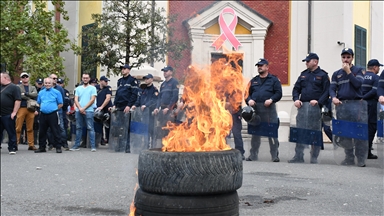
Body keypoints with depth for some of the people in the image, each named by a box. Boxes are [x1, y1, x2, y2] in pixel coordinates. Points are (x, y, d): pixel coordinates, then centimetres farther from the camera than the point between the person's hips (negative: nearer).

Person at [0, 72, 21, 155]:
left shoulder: (14, 87, -5)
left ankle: (12, 149, 6)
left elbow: (18, 100, -11)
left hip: (8, 115, -7)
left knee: (11, 132, 0)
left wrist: (14, 112, -16)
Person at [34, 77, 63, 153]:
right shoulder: (41, 92, 13)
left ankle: (58, 147, 3)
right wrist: (43, 109, 11)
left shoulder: (56, 92, 0)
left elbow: (60, 104, 1)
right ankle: (42, 147, 19)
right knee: (42, 132, 9)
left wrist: (54, 109, -2)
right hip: (43, 115, 5)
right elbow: (39, 103, 23)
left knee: (55, 132, -3)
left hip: (53, 114, -5)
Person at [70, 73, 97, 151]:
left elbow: (92, 100, -5)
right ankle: (77, 145, 13)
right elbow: (76, 100, 9)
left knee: (90, 128, -7)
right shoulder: (78, 88, 16)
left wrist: (84, 108, -10)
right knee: (78, 128, 8)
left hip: (88, 111, -4)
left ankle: (93, 146, -9)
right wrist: (80, 108, -8)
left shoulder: (92, 88, 4)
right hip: (79, 111, 4)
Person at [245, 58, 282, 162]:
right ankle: (253, 155, 12)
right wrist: (249, 100, -2)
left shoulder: (274, 80, 8)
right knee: (254, 132, 6)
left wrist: (271, 100, -15)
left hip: (269, 108, -4)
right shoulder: (253, 80, 20)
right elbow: (247, 93, 18)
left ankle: (275, 155, 1)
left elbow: (279, 93, 1)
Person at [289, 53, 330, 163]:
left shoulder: (323, 75, 1)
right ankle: (298, 156, 5)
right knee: (299, 132, 1)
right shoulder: (303, 74, 17)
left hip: (316, 108, -4)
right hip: (302, 107, 4)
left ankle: (314, 157, 8)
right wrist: (296, 99, -1)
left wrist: (319, 102, -18)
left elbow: (327, 91, -5)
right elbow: (296, 89, 17)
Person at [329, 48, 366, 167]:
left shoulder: (358, 70, 8)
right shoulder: (336, 74, 16)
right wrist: (334, 97, -13)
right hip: (341, 105, 3)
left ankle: (361, 159, -3)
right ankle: (349, 158, 11)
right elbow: (332, 89, 7)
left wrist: (348, 71, -7)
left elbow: (358, 84, -8)